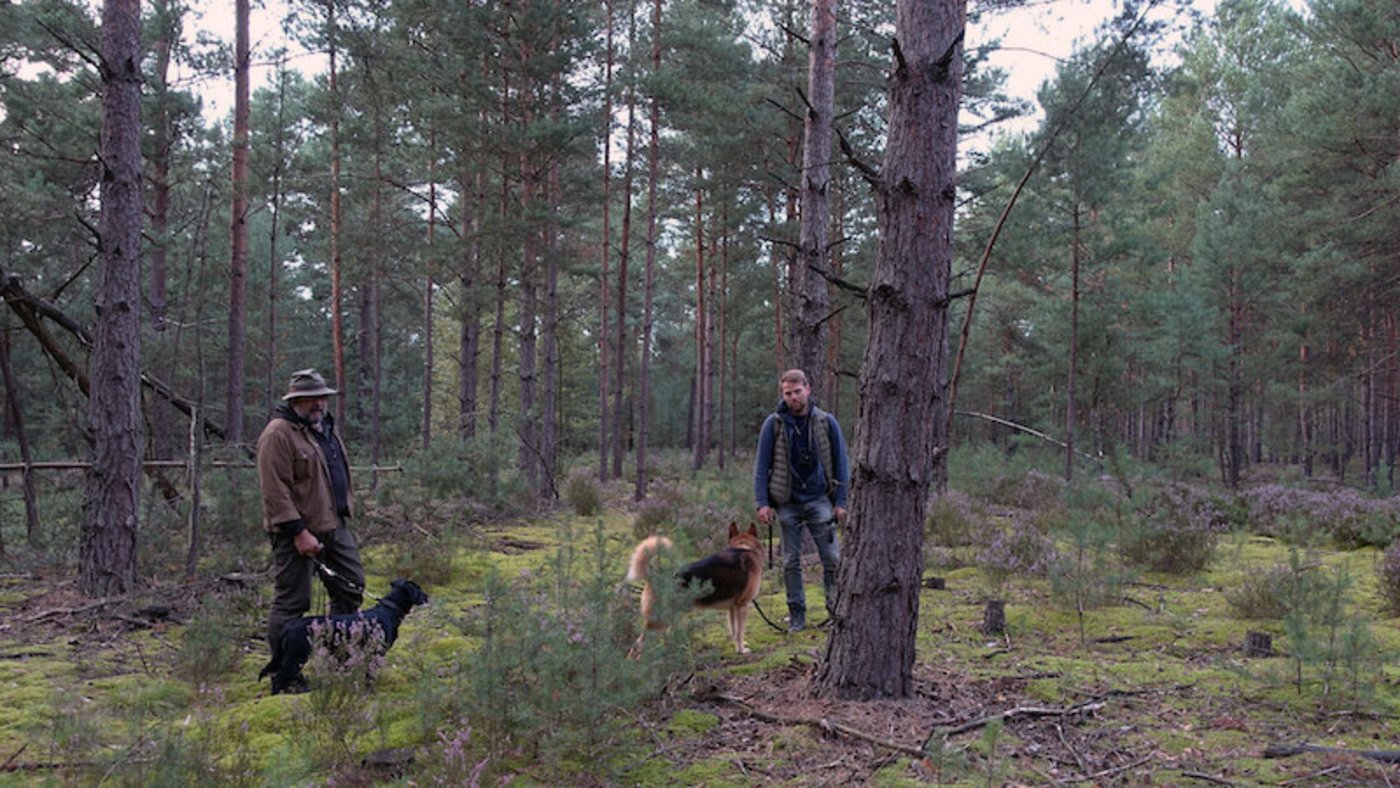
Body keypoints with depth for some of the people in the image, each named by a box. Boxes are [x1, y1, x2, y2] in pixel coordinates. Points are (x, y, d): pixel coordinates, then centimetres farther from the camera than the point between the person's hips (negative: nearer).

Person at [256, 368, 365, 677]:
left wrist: (342, 516, 21)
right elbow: (275, 491, -19)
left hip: (334, 526, 9)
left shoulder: (326, 429, 16)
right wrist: (298, 532, -22)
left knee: (350, 588, 13)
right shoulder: (278, 434, -14)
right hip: (298, 531, -9)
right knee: (292, 602, -2)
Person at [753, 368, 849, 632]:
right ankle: (796, 614, 18)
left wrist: (840, 501, -2)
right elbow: (761, 464, 0)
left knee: (832, 558, -3)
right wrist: (762, 502, -7)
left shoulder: (826, 422, -1)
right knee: (791, 562, 7)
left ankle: (837, 609, 10)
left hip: (819, 500, 0)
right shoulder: (773, 424, -3)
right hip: (787, 503, 0)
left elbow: (840, 462, 3)